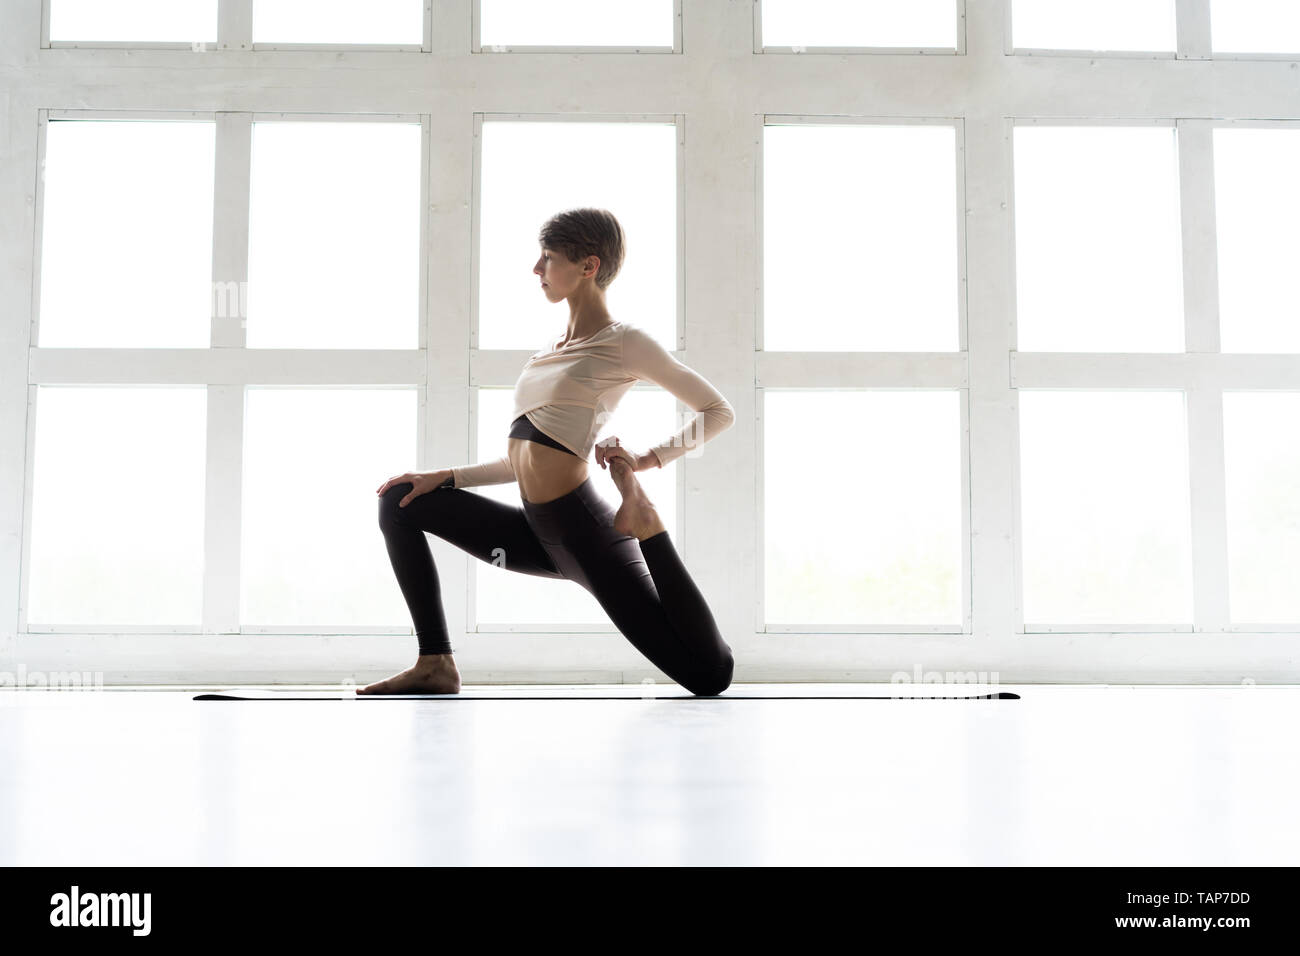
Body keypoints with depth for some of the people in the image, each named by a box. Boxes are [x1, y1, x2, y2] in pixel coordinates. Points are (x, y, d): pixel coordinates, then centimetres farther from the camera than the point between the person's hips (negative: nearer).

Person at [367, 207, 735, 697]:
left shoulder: (623, 342, -5)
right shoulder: (553, 347, 18)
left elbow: (719, 411, -3)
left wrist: (647, 459, -12)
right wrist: (444, 477, 13)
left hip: (584, 530, -8)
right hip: (539, 532, 8)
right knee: (399, 503, 9)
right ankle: (436, 664, 3)